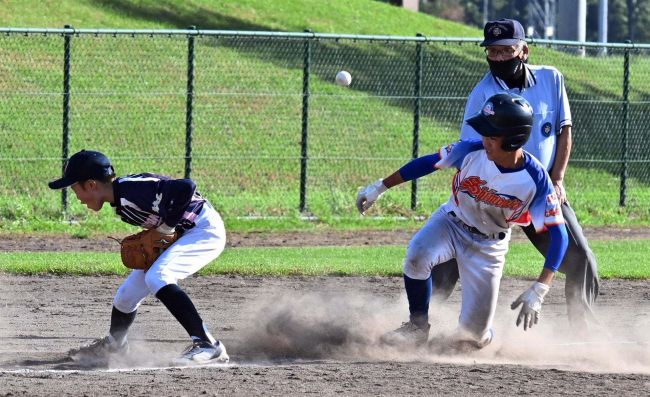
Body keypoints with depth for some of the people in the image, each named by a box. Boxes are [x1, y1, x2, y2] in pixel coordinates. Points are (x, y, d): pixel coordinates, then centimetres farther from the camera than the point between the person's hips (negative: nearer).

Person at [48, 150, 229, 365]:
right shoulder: (120, 202, 3)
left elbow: (186, 187, -33)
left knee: (157, 278, -29)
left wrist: (168, 226, -23)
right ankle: (112, 345, 37)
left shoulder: (133, 190, -27)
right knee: (127, 294, 10)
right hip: (181, 233, 10)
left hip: (205, 229, -10)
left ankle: (206, 344, -28)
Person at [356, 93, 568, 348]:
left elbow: (558, 234, -25)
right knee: (417, 256, -34)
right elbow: (430, 162, -7)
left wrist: (539, 291, -34)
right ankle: (418, 327, -11)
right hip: (450, 223, 1)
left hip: (489, 246, -1)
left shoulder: (536, 180, -28)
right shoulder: (472, 151, -23)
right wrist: (380, 187, -3)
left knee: (474, 334, -2)